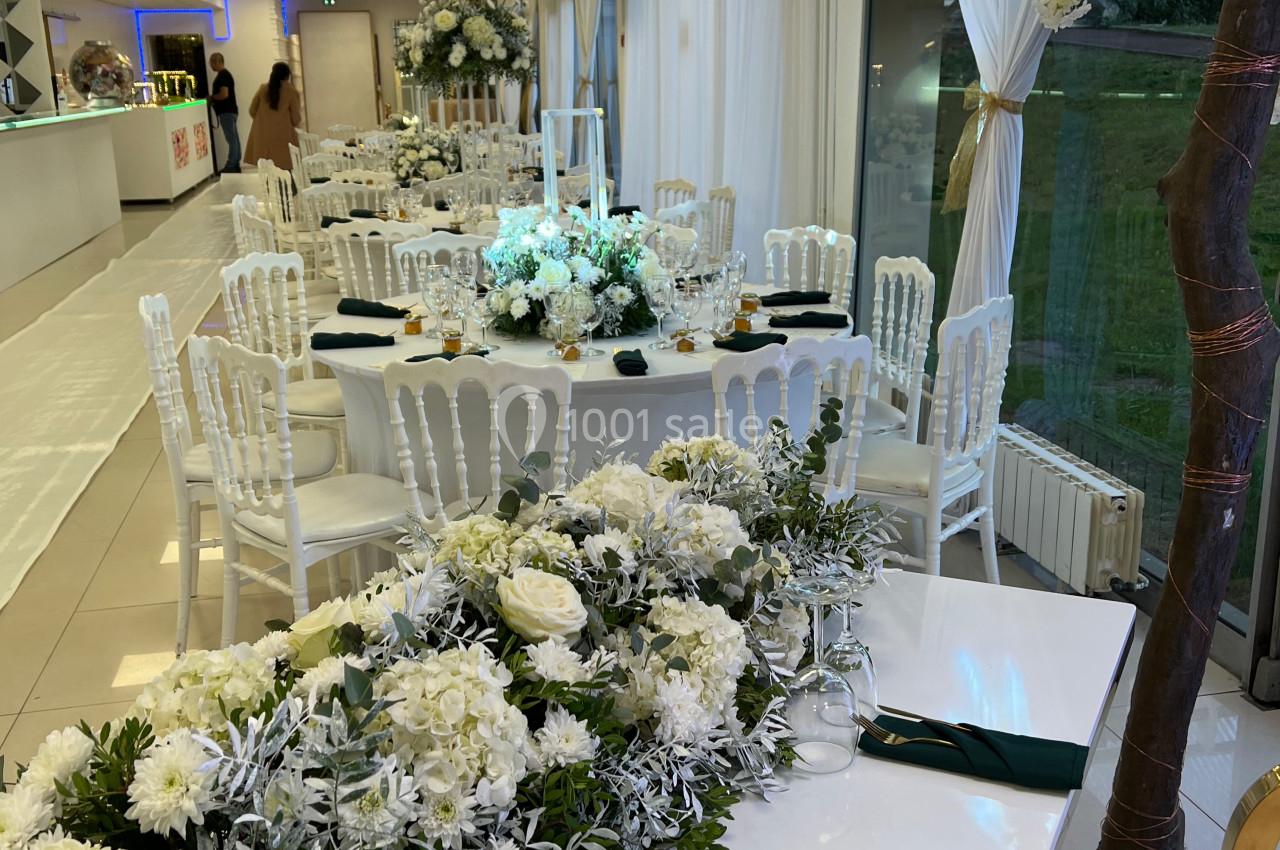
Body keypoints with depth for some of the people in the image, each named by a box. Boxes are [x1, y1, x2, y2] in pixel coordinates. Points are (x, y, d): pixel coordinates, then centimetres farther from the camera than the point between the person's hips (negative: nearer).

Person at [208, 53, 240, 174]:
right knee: (234, 138, 9)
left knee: (231, 139, -9)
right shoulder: (225, 74, 17)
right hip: (229, 111, 11)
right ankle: (235, 165, 13)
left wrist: (211, 97, -9)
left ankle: (231, 167, -10)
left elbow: (224, 94, -24)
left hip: (227, 112, -11)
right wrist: (213, 98, 13)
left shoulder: (222, 75, -15)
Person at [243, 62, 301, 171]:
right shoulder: (292, 92, -5)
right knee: (284, 172, 0)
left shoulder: (263, 88, 5)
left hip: (262, 137, 4)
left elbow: (252, 111, 10)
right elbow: (296, 120, -4)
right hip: (282, 137, -4)